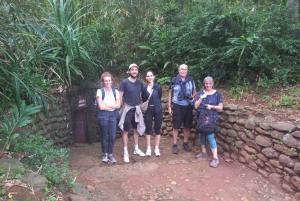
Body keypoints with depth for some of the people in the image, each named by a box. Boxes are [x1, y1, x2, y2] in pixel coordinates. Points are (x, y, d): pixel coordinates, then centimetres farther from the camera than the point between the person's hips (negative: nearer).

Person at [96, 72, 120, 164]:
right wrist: (113, 106, -5)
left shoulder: (115, 91, 6)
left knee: (112, 136, 2)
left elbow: (118, 105, -1)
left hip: (113, 115, 3)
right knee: (104, 136, 7)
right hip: (103, 115, -3)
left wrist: (107, 105, -11)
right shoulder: (100, 91, -5)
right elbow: (101, 107, -12)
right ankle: (105, 154, 24)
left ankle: (110, 154, 18)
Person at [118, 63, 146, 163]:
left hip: (137, 109, 5)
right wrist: (121, 108, -8)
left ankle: (136, 149, 28)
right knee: (126, 131, 1)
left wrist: (138, 104, 11)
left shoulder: (140, 83, 3)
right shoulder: (124, 82, -11)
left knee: (136, 129, 14)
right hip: (127, 109, -5)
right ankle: (125, 152, 11)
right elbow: (120, 96, -10)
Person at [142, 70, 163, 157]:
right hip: (148, 110, 1)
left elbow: (159, 97, 4)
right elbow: (143, 99, 4)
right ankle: (148, 148, 17)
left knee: (157, 129, 6)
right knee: (148, 129, 5)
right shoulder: (144, 88, -2)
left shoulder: (158, 87, -5)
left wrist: (155, 104, 8)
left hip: (158, 110, 0)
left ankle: (156, 148, 18)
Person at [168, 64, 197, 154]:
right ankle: (174, 145, 15)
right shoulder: (174, 80, -2)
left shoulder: (191, 80, 2)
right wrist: (169, 106, 2)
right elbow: (170, 93, 5)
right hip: (177, 106, -2)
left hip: (188, 106, 2)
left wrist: (193, 97, -12)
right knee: (176, 126, 3)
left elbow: (195, 92, 11)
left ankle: (185, 143, 28)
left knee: (187, 126, 11)